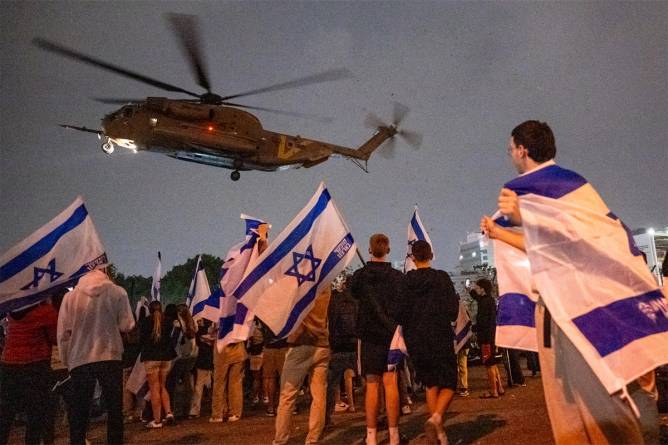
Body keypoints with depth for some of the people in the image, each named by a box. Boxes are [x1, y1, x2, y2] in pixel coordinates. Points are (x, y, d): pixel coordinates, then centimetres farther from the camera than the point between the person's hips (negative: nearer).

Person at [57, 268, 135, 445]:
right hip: (110, 357, -1)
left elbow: (63, 332, 2)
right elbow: (126, 325, -3)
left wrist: (66, 360, 11)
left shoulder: (70, 296, 4)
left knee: (79, 412, 8)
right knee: (114, 409, 7)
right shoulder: (117, 292, 0)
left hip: (80, 359, 1)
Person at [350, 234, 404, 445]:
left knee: (372, 385, 6)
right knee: (391, 384, 4)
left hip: (369, 334, 0)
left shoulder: (360, 275, -5)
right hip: (392, 333, 0)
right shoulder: (398, 276, -5)